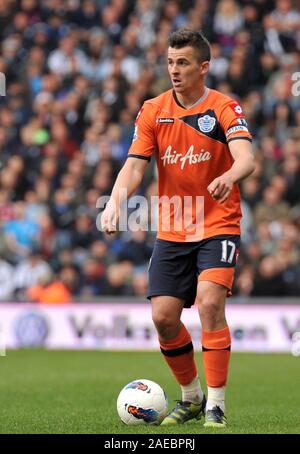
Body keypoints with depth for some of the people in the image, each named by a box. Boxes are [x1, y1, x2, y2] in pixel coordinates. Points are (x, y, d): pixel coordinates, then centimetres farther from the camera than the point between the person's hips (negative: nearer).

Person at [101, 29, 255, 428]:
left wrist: (228, 177, -48)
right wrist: (115, 203, -24)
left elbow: (246, 159, -24)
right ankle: (191, 397, 20)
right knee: (163, 316, -2)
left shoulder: (224, 109, -9)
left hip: (218, 224, -4)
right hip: (171, 230, 4)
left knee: (210, 302, -22)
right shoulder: (153, 111, 2)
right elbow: (134, 166, -4)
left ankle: (215, 405, -15)